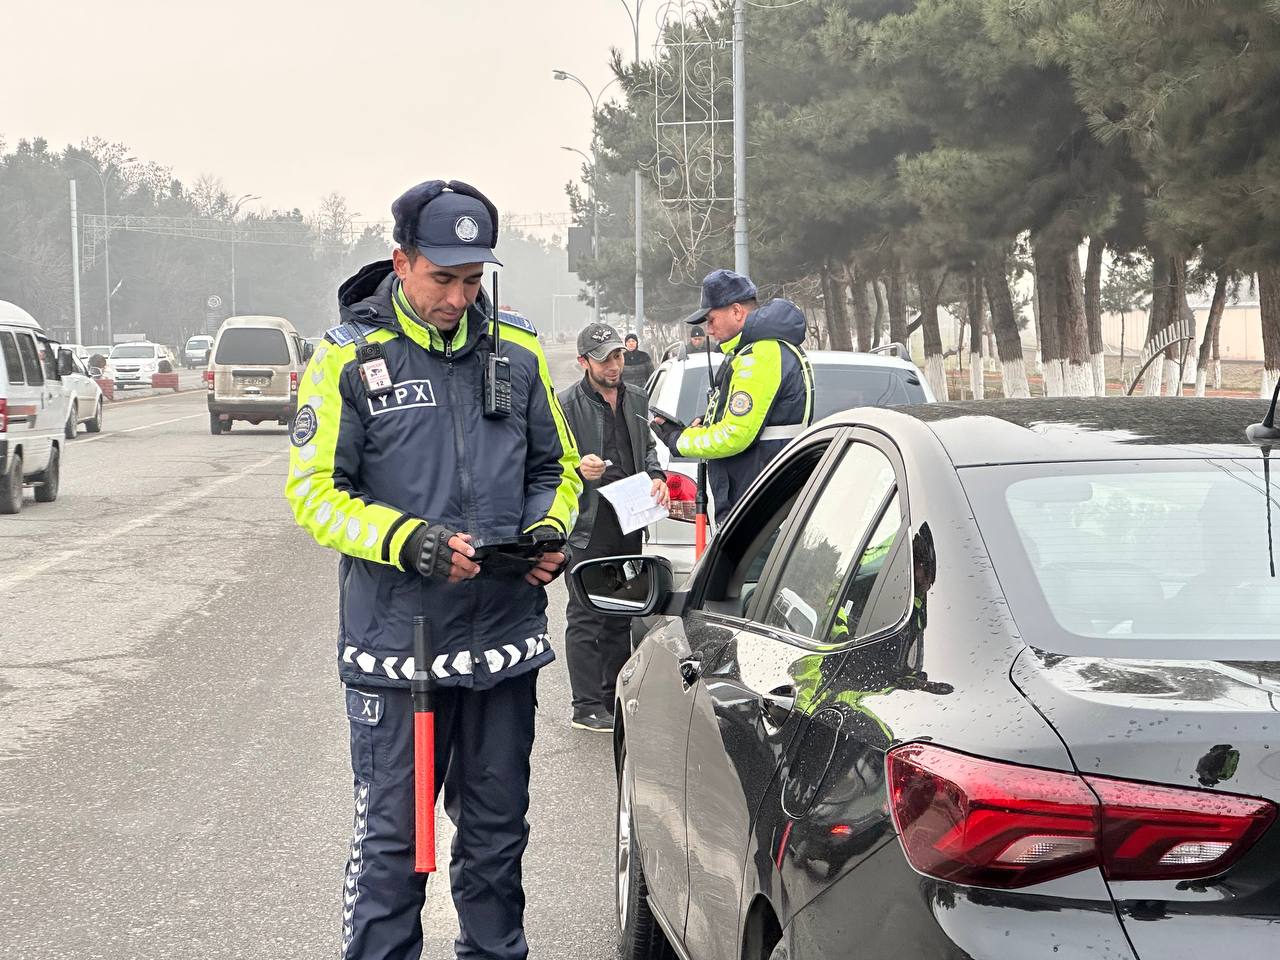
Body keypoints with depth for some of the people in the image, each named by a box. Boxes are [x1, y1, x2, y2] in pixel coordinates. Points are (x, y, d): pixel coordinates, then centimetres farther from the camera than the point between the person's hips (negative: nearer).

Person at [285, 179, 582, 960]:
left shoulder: (517, 353, 6)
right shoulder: (350, 357, -5)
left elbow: (556, 469, 17)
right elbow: (314, 491, -7)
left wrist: (549, 530, -5)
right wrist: (408, 541, -22)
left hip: (505, 636, 4)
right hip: (396, 643, -4)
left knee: (497, 829, 16)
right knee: (391, 838, 1)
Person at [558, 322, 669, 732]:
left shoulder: (636, 399, 13)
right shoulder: (567, 405, -8)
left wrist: (656, 477, 8)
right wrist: (578, 468, -26)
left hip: (629, 524, 7)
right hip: (587, 527, -7)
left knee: (621, 617, 14)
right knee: (585, 618, -4)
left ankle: (615, 697, 24)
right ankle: (587, 706, -1)